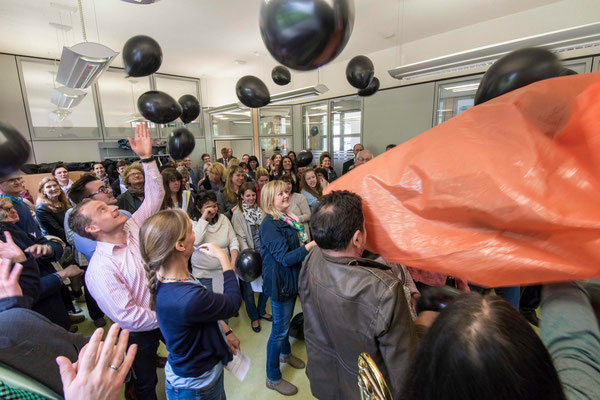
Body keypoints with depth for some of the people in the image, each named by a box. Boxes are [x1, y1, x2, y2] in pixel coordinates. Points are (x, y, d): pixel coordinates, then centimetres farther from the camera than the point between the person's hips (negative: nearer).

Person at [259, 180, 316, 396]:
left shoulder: (288, 218, 2)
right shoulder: (270, 224, -23)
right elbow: (285, 258, -27)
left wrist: (310, 243, 0)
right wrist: (312, 244, -30)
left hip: (291, 278, 8)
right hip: (279, 281, -8)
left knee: (286, 320, 27)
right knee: (279, 329, 6)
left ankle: (286, 353, 51)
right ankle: (273, 378, 26)